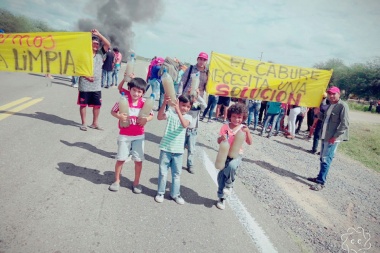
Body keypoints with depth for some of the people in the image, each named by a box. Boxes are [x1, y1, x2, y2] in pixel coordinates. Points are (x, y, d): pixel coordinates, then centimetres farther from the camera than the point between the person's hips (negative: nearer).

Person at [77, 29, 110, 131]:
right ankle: (83, 123, 18)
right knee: (83, 104, 5)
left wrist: (98, 34, -11)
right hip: (85, 85, -3)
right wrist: (87, 77, -16)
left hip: (97, 86, 4)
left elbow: (108, 44, -6)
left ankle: (95, 123, 23)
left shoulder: (100, 53, 5)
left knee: (97, 104, 9)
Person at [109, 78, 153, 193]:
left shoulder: (144, 102, -10)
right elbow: (113, 111, -3)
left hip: (139, 136, 1)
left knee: (138, 160, 7)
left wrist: (146, 119, -21)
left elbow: (151, 115, 1)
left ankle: (136, 182, 26)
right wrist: (119, 116, -24)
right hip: (124, 135, -1)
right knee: (120, 159, 9)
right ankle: (117, 180, 31)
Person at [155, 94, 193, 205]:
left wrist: (178, 110, -36)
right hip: (166, 148, -1)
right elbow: (159, 117, -24)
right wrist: (164, 103, -35)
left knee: (177, 173, 13)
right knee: (162, 172, 10)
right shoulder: (171, 112, -5)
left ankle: (175, 194, 29)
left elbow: (185, 124, -26)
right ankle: (160, 193, 26)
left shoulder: (188, 117, -3)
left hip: (178, 150, 2)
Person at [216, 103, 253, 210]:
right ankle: (221, 198, 26)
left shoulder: (243, 128, -1)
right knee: (221, 175, 5)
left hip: (236, 155, -1)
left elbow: (250, 143, -7)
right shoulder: (225, 127, -4)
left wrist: (247, 132, -22)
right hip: (225, 154, 1)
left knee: (232, 166, -34)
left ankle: (229, 185, -6)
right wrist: (221, 138, -31)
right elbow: (218, 141, -8)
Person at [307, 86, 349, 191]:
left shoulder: (342, 106, -12)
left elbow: (344, 124, -17)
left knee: (326, 160, -8)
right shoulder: (330, 105, 15)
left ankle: (321, 183, -4)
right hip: (325, 136, 9)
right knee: (323, 158, 16)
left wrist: (335, 136, -18)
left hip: (333, 138, -9)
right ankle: (320, 177, 27)